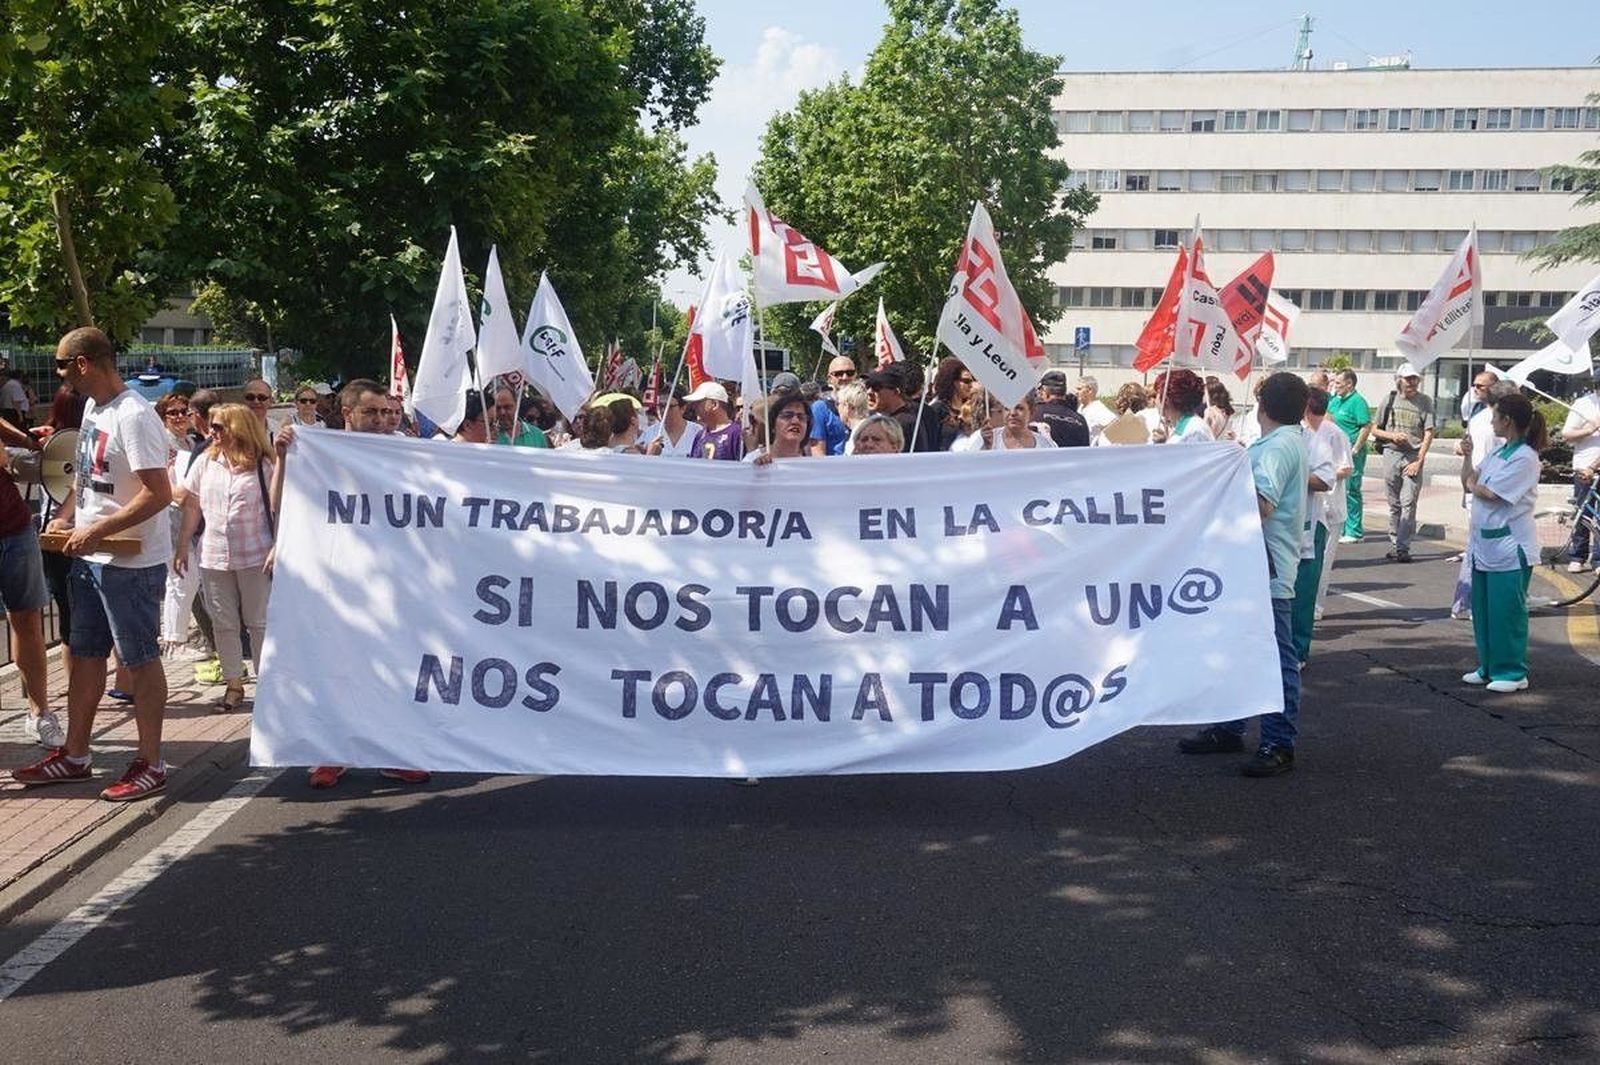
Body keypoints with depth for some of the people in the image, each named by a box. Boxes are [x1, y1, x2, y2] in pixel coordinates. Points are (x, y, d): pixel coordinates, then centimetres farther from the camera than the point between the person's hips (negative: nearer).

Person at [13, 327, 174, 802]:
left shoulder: (134, 416, -20)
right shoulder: (93, 407, 10)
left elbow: (159, 493, -25)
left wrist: (96, 532, -22)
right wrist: (65, 516, 5)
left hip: (131, 562, -10)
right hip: (88, 558, 10)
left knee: (140, 660, 1)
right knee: (83, 654, 17)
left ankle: (150, 764, 11)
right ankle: (74, 755, 29)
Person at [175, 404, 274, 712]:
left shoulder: (263, 465, -6)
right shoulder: (206, 462, 5)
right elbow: (192, 505, 11)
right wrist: (182, 547, 9)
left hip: (255, 557, -4)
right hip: (214, 556, 4)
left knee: (259, 623, 5)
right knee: (223, 624, 10)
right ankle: (233, 683, 21)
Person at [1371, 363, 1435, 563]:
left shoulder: (1425, 402, 3)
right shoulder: (1389, 400, 8)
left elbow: (1429, 433, -1)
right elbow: (1375, 430, 13)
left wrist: (1419, 461, -9)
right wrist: (1392, 436, -7)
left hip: (1414, 456, -2)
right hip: (1391, 454, 2)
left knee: (1408, 503, -9)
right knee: (1394, 504, 7)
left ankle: (1403, 547, -10)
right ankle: (1394, 544, 14)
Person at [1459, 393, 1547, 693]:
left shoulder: (1525, 458, -15)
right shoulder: (1497, 454, 12)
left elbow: (1490, 494, -19)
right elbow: (1468, 483, 14)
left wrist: (1473, 485, 0)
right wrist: (1468, 458, 3)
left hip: (1511, 547, -9)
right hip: (1486, 543, 9)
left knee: (1506, 610, -2)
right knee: (1482, 608, 13)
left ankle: (1513, 672, 7)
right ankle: (1489, 667, 24)